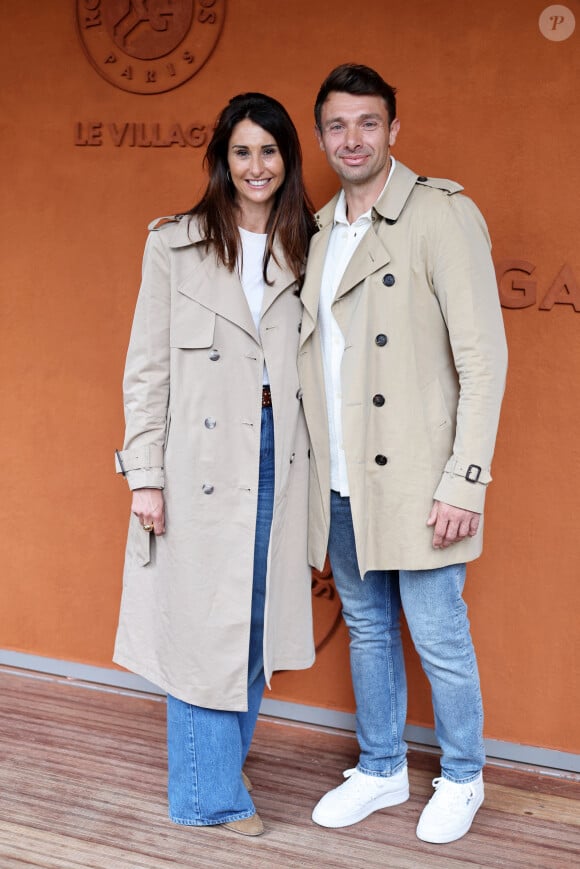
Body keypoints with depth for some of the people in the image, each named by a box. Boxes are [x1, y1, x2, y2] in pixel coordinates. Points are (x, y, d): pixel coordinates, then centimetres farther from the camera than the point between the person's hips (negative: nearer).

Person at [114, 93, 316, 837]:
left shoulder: (303, 251, 9)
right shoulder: (175, 245, -1)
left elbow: (313, 363, 9)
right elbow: (147, 367, -3)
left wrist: (312, 462, 4)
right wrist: (144, 473, -8)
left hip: (278, 451, 4)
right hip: (202, 456, -3)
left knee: (257, 618, 11)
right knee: (203, 622, 2)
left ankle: (225, 762, 30)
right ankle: (210, 792, 18)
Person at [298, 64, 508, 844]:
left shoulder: (444, 215, -8)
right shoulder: (318, 230, 11)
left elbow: (483, 356, -13)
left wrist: (464, 482, -17)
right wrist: (314, 470, 9)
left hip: (413, 480, -6)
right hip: (340, 480, 6)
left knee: (438, 638, 5)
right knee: (367, 630, 18)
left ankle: (462, 779, 28)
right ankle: (381, 770, 36)